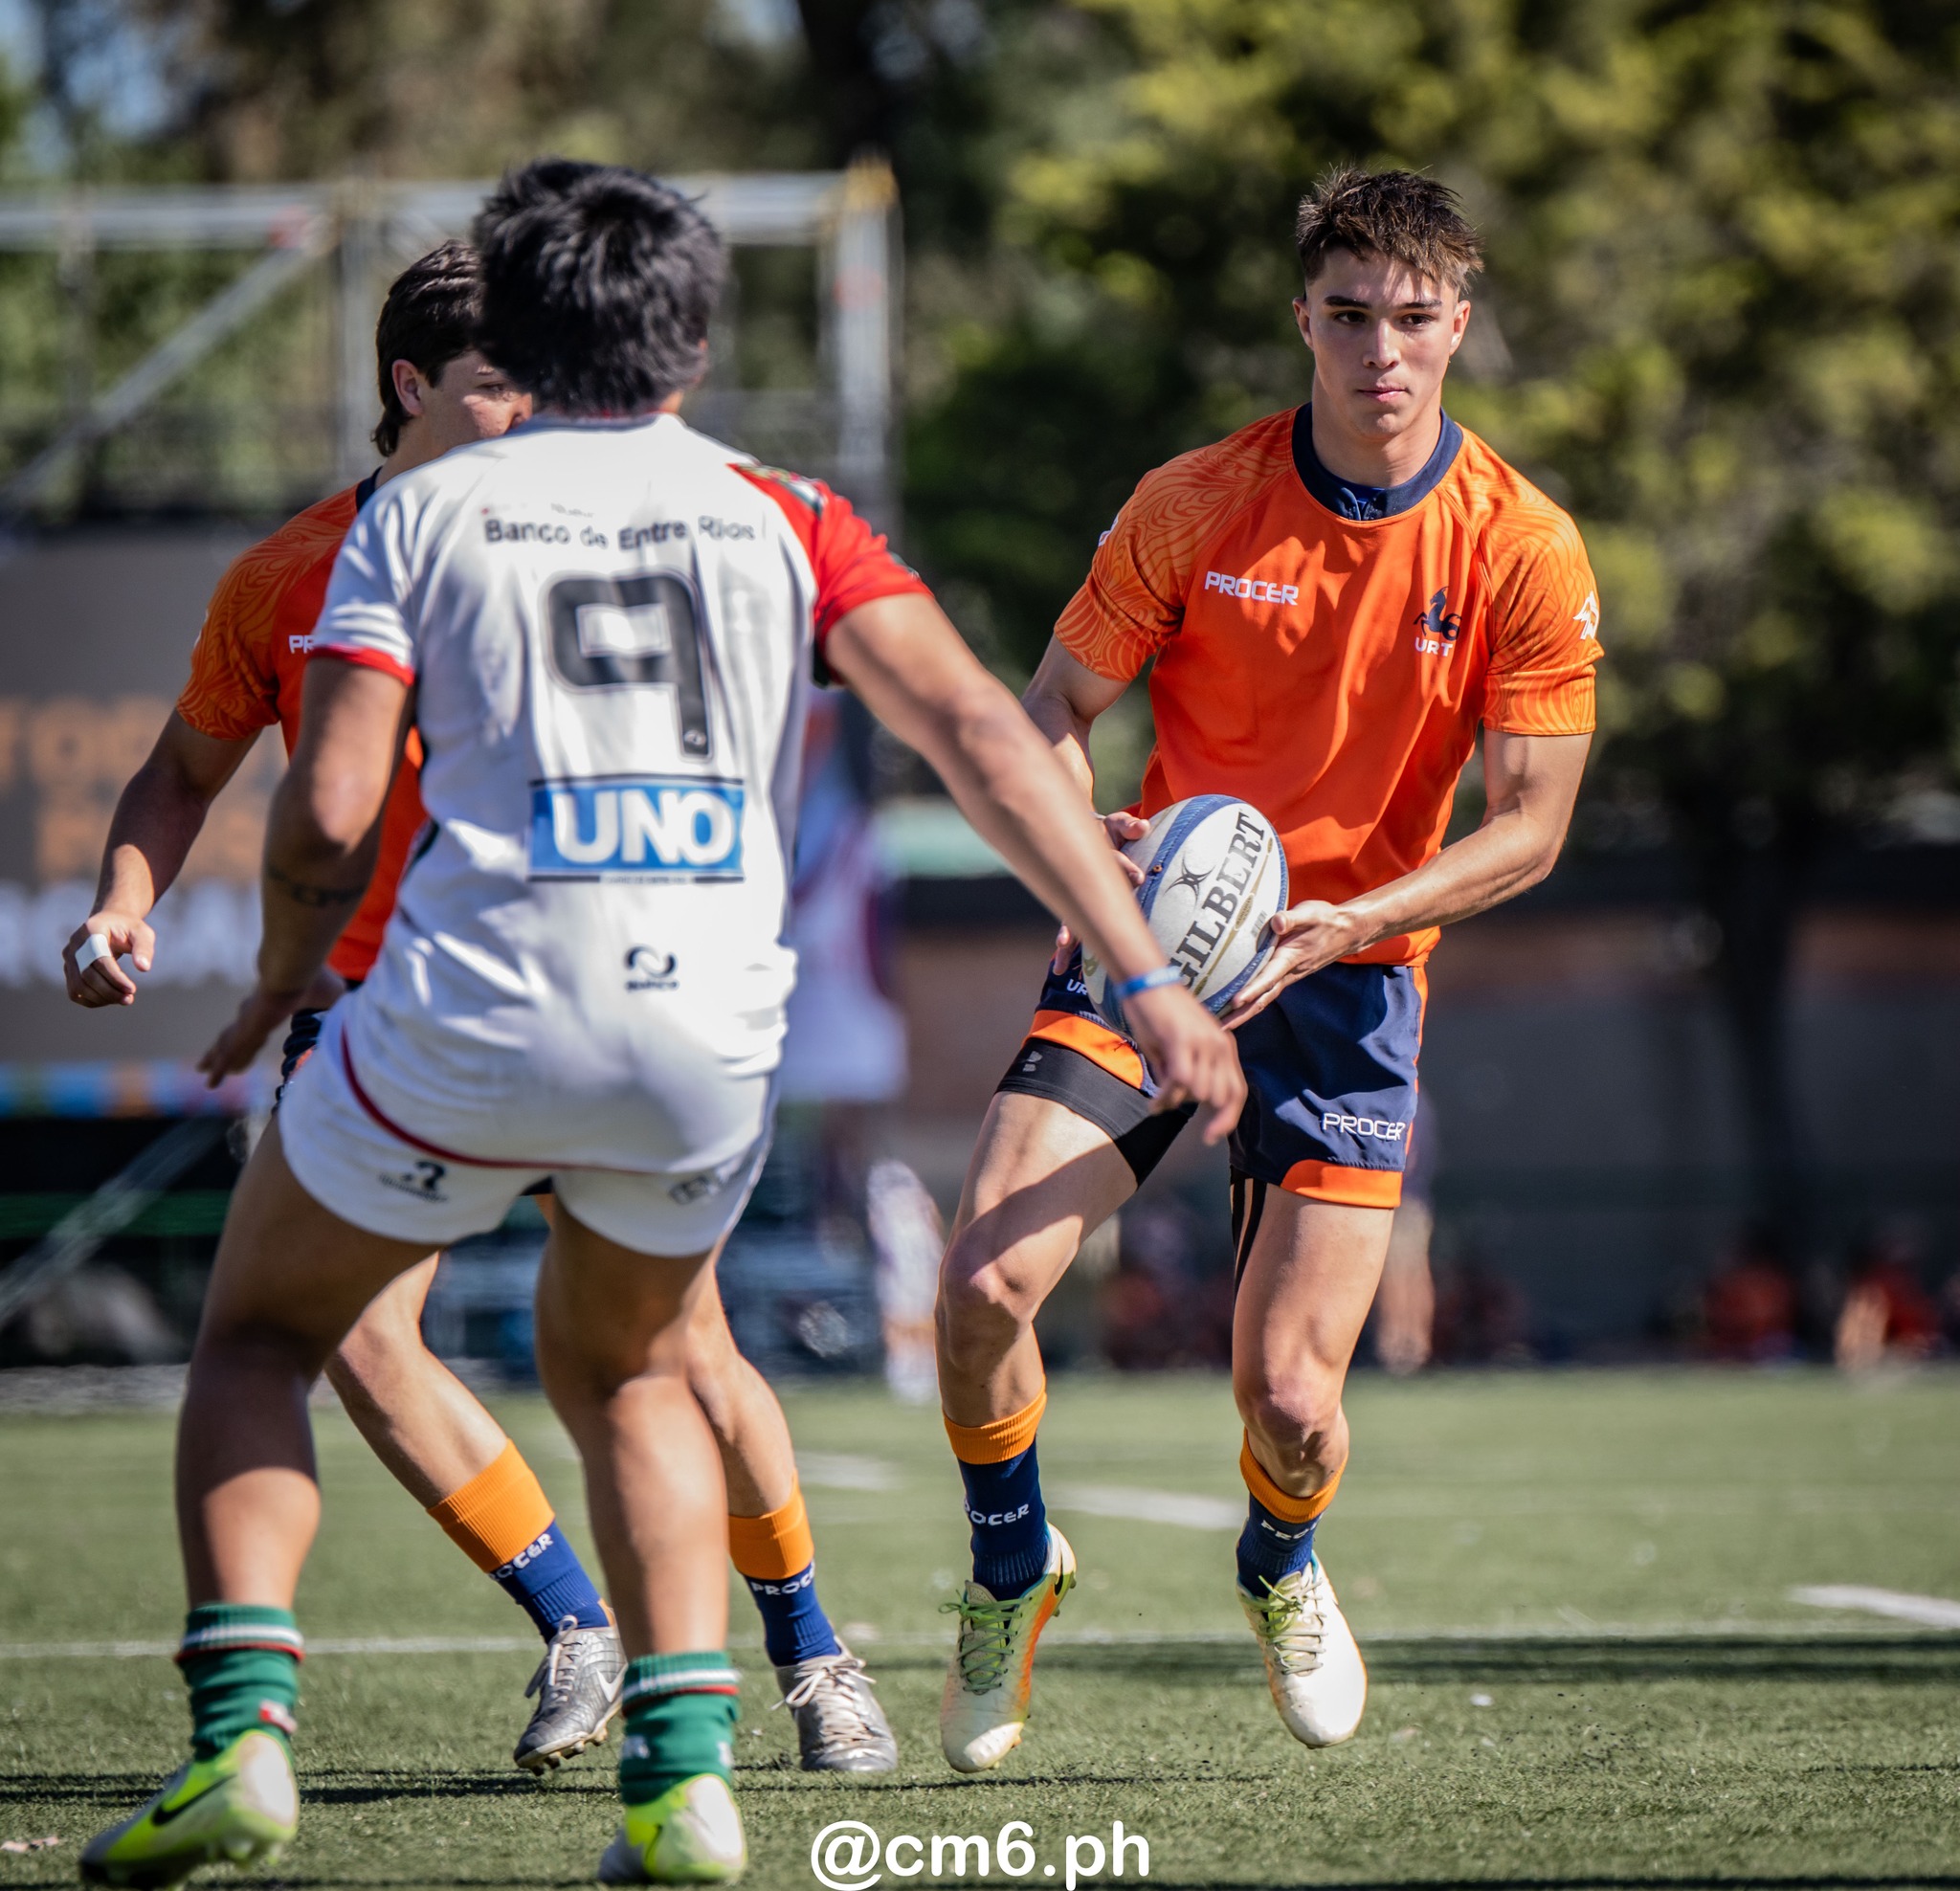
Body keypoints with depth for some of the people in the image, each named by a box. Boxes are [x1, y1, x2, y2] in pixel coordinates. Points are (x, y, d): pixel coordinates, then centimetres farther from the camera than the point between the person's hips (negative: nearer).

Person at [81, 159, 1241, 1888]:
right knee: (625, 1369, 28)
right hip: (708, 1036, 2)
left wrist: (284, 977, 17)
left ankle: (243, 1738, 1)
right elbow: (979, 734, -4)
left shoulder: (419, 516, 5)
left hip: (470, 1014, -2)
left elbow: (327, 813, -3)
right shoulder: (783, 518, 8)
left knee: (259, 1338, 21)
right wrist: (1146, 977, -6)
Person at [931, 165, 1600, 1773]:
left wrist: (1343, 918, -22)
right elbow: (1055, 708, 3)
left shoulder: (1525, 551, -7)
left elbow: (1530, 828, -6)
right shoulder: (1194, 506, -6)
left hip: (1349, 976, 0)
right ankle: (1014, 1573, 12)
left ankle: (1282, 1569, 29)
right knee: (985, 1281, -19)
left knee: (1287, 1391, -10)